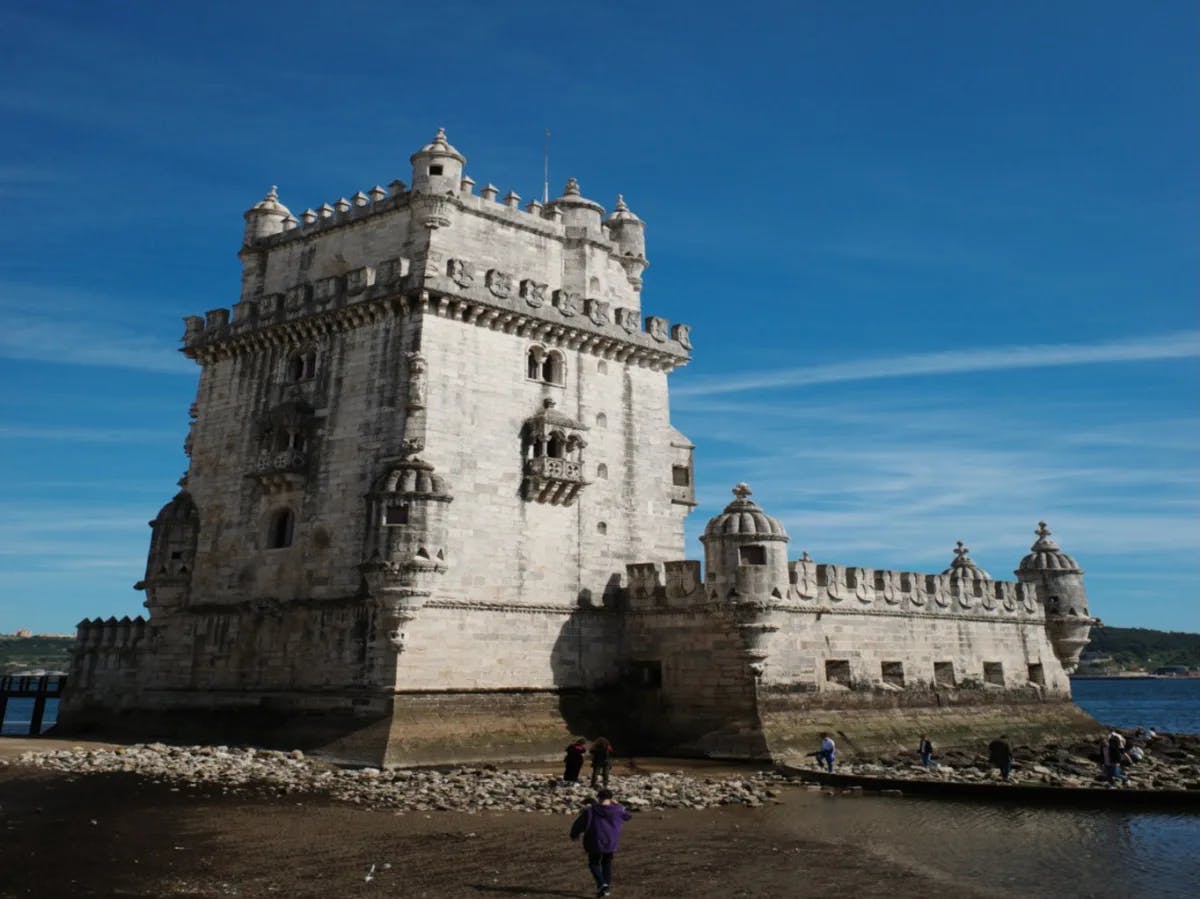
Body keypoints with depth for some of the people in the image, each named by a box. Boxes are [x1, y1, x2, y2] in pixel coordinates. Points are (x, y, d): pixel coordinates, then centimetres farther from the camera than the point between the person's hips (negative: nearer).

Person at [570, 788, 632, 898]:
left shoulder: (591, 811, -12)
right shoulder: (617, 810, -3)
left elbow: (579, 824, -6)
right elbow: (627, 815, 19)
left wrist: (574, 835, 13)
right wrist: (618, 805, 28)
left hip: (595, 842, -3)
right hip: (611, 842, 3)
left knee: (594, 864, 12)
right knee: (607, 864, 21)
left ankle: (602, 884, -10)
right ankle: (607, 888, 16)